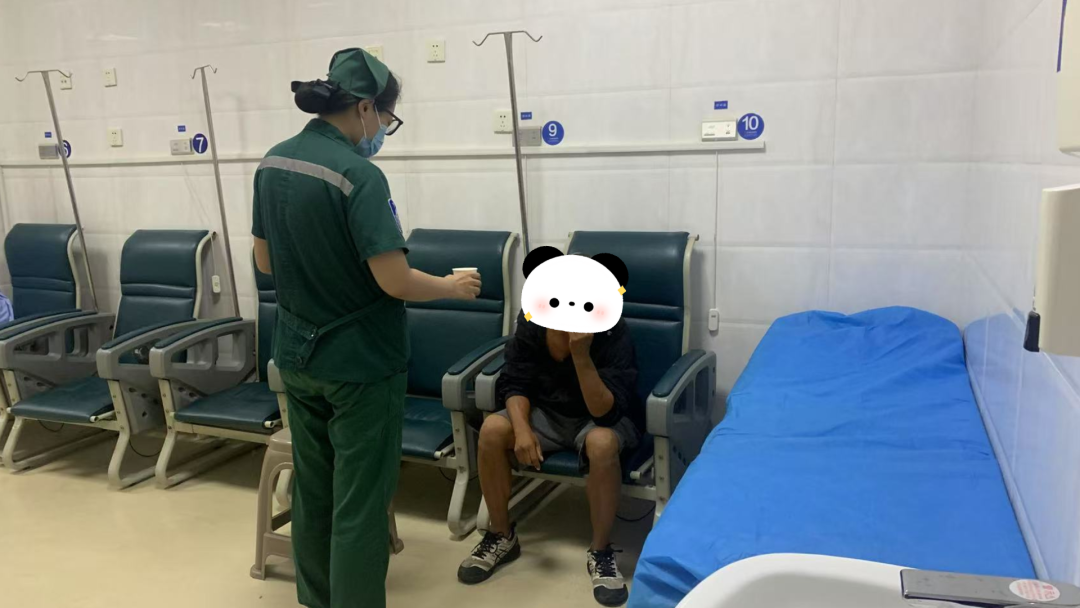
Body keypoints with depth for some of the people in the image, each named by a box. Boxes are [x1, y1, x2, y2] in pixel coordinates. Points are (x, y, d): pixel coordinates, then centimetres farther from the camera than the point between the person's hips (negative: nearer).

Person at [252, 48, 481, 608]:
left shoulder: (272, 164, 2)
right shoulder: (358, 175, -21)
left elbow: (265, 261, 10)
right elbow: (394, 281, -22)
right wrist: (453, 286, -5)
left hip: (296, 357, 8)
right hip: (358, 364, -8)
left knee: (311, 489, 20)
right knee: (358, 504, 4)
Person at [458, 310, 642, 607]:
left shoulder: (613, 332, -27)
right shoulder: (530, 321, -16)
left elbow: (605, 412, -33)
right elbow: (515, 383, -8)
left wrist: (581, 355, -45)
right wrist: (522, 428, -27)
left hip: (598, 417, -3)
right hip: (547, 412, 4)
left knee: (602, 442, -37)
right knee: (492, 430, -22)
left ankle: (600, 551, -15)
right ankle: (502, 536, -1)